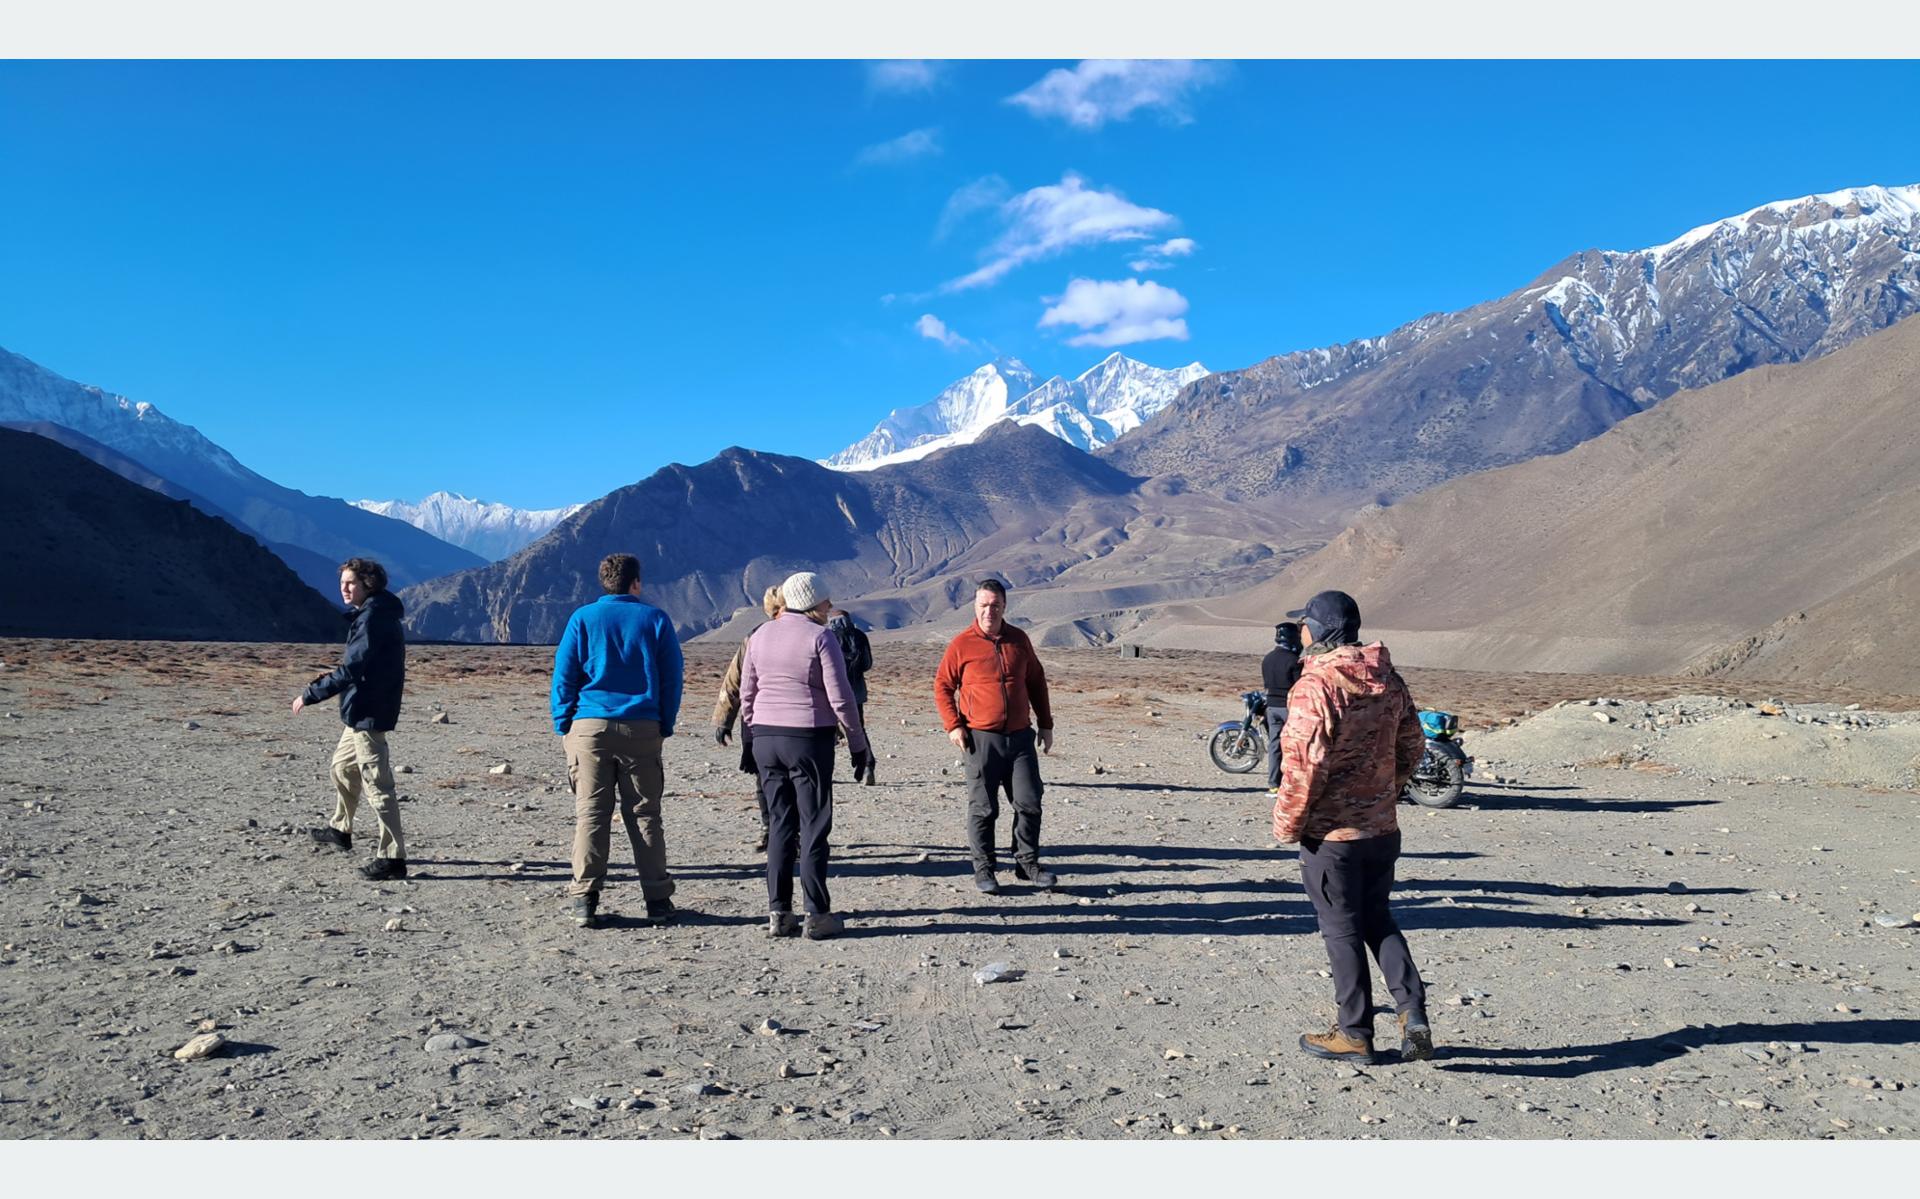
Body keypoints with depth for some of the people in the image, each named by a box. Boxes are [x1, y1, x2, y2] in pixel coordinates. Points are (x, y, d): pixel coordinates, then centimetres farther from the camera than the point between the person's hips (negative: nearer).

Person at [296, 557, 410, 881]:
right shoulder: (372, 613, 12)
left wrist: (309, 695, -18)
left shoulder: (372, 618, -20)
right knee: (343, 765, 27)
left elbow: (349, 671, -24)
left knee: (377, 785, -8)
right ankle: (340, 829, 45)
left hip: (368, 713, -11)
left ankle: (392, 857, -5)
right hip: (362, 711, 11)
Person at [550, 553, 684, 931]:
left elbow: (563, 676, 2)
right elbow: (672, 677, 5)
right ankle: (658, 900, 9)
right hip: (641, 729, 0)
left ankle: (585, 901, 1)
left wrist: (563, 725, 8)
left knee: (590, 813, 3)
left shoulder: (583, 618, 4)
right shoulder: (655, 619, 5)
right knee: (644, 814, 6)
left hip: (590, 728, 0)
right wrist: (665, 726, 11)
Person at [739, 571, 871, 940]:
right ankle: (817, 915, 5)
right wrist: (858, 744, -3)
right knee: (814, 826, 2)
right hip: (809, 739, -5)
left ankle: (779, 913, 11)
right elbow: (840, 698, -11)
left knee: (779, 825, 11)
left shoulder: (760, 635, 9)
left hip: (766, 739, 5)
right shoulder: (820, 636, -8)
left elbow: (746, 693, 12)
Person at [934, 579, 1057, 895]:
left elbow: (1036, 682, 17)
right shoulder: (962, 644, -3)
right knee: (983, 808, 3)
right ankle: (983, 869, 14)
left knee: (1029, 802, 5)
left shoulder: (1019, 640, 8)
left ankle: (1027, 862, 19)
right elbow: (942, 687, 3)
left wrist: (1045, 724, 15)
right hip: (982, 739, -3)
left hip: (1020, 736, 3)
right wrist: (953, 725, -8)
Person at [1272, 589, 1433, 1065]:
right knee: (1377, 920, 20)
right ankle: (1413, 1017, 12)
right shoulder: (1388, 680, 5)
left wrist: (1287, 824, -12)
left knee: (1342, 930, 6)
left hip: (1330, 833, -7)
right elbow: (1412, 746, 13)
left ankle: (1355, 1033, 16)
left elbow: (1305, 762, -23)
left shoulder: (1315, 685, -20)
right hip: (1382, 827, 7)